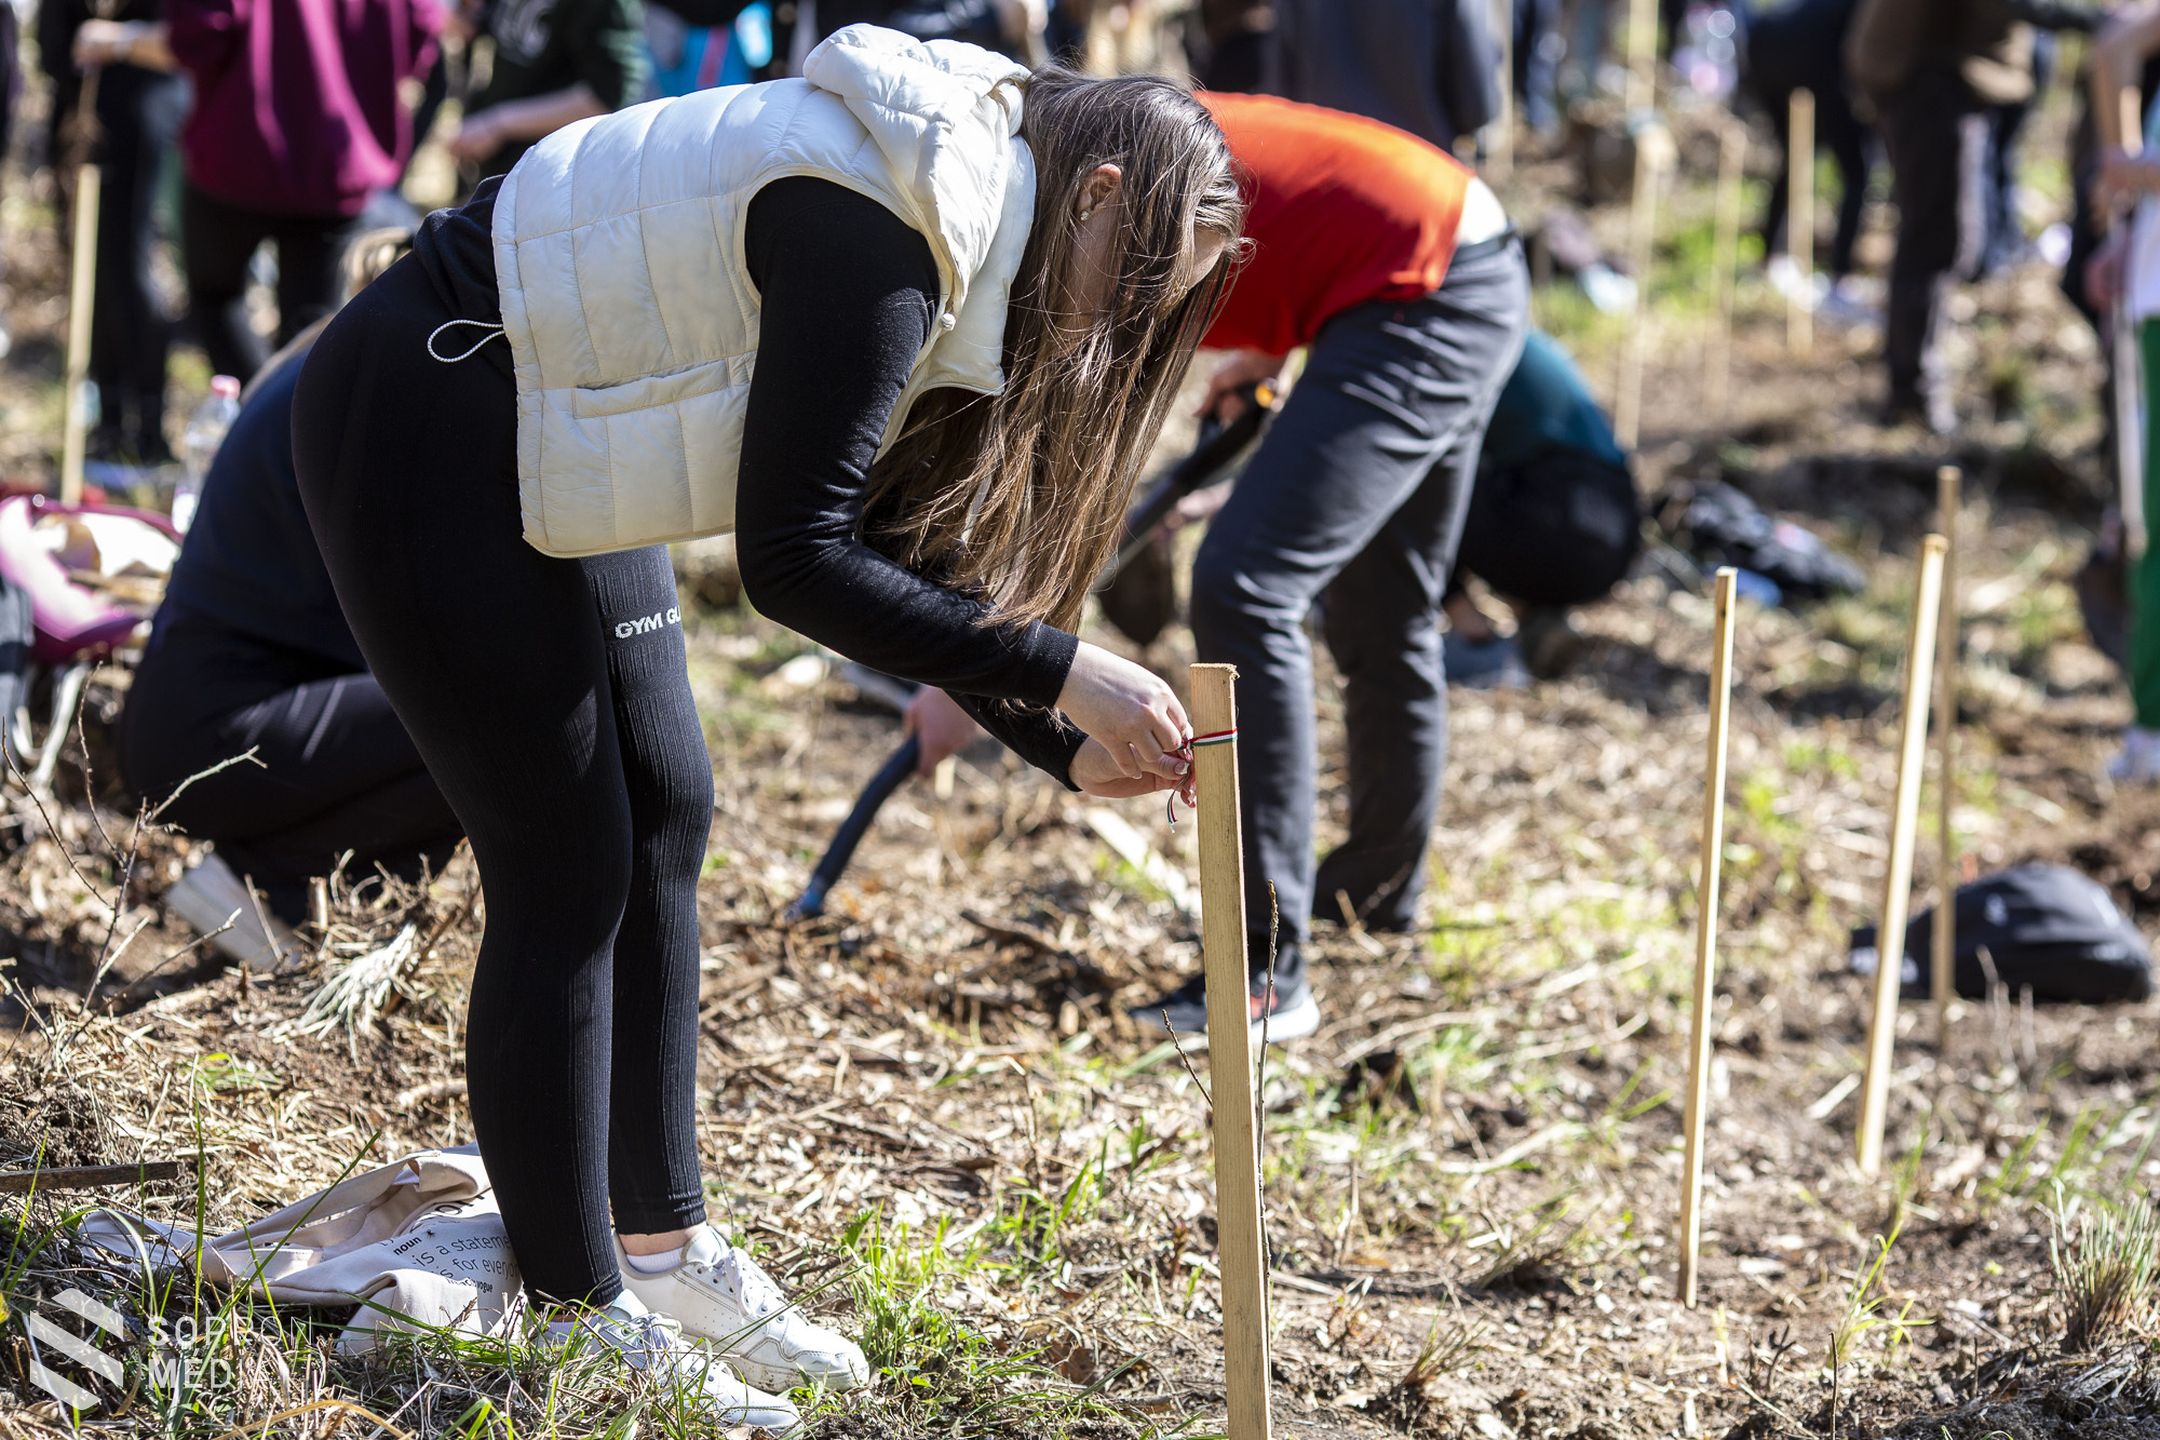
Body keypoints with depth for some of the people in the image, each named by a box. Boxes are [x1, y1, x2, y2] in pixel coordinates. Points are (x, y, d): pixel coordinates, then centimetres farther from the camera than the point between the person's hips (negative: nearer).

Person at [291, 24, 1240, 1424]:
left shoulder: (956, 223, 5)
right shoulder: (874, 230, -26)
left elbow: (900, 548, 9)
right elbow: (794, 562, -27)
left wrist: (1065, 746, 2)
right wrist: (1059, 671, -22)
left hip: (548, 442, 10)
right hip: (424, 431, -10)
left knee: (665, 822, 12)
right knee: (569, 864, -5)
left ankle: (659, 1243, 23)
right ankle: (576, 1315, 6)